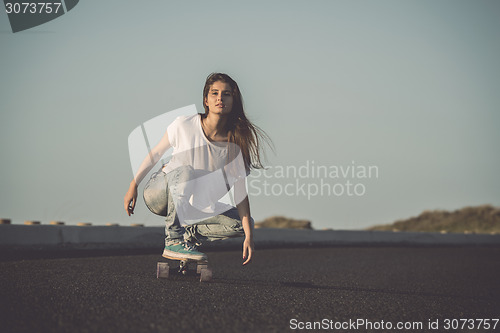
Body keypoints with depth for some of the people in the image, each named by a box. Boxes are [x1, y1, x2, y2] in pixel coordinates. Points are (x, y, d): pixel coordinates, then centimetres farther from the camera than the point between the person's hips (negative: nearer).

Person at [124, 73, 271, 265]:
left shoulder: (235, 142, -14)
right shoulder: (184, 126, -19)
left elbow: (240, 192, -12)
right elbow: (156, 153, -3)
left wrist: (249, 236, -17)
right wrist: (133, 186, 1)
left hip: (196, 206, 3)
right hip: (160, 193, -3)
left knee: (239, 225, -15)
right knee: (185, 171, -36)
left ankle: (189, 234, 3)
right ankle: (173, 242, -30)